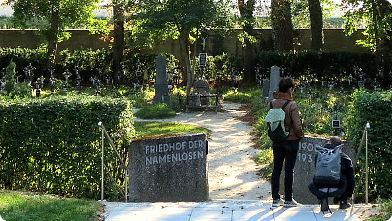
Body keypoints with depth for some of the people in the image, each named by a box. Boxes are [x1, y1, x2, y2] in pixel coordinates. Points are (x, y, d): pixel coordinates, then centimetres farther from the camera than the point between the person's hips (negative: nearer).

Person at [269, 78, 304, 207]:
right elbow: (297, 125, -16)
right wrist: (301, 135, 2)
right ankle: (288, 200, 10)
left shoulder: (273, 103, -2)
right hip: (291, 140, -5)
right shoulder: (291, 105, -19)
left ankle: (275, 199, 14)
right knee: (289, 170, 4)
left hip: (277, 141, 5)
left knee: (276, 169, 11)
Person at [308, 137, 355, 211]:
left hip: (320, 190, 0)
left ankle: (323, 200, 8)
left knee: (312, 186, 35)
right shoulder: (345, 158, 13)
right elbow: (351, 179, 17)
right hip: (338, 190, 0)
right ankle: (343, 202, 26)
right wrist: (349, 194, 34)